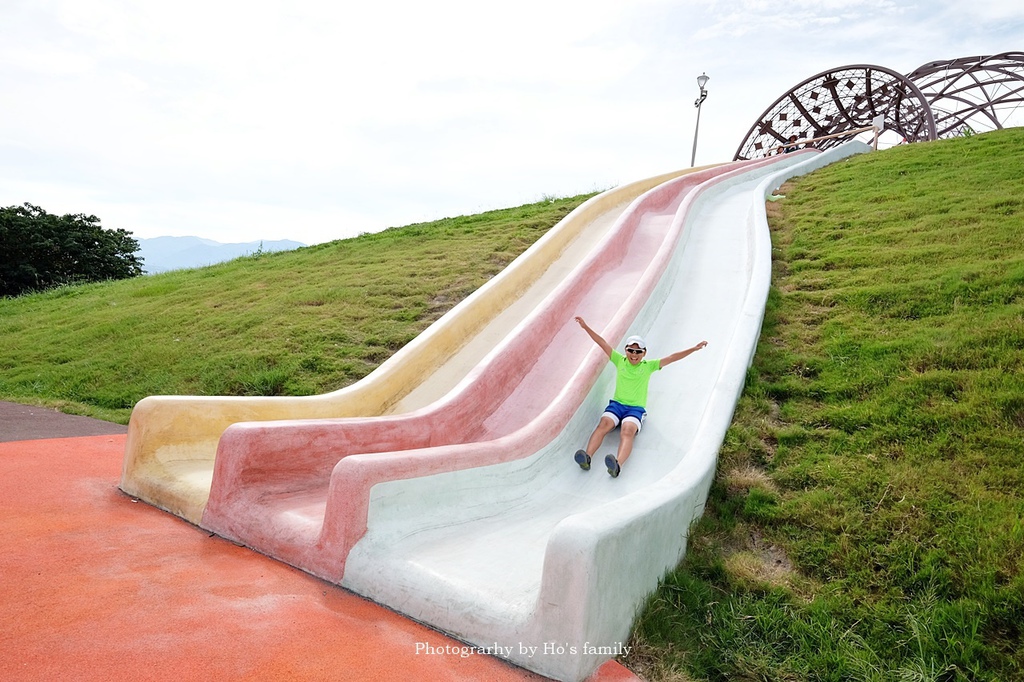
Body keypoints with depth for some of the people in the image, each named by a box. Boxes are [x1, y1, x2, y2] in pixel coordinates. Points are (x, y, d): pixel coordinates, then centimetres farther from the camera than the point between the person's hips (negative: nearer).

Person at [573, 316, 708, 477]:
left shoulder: (648, 366, 9)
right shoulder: (620, 361, 12)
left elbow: (672, 358, 3)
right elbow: (602, 343, 10)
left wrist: (694, 349, -4)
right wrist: (586, 327, 9)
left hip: (636, 408, -2)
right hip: (616, 404, 2)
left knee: (627, 431, -33)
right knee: (604, 424, -30)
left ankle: (617, 465, -59)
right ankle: (587, 457, -49)